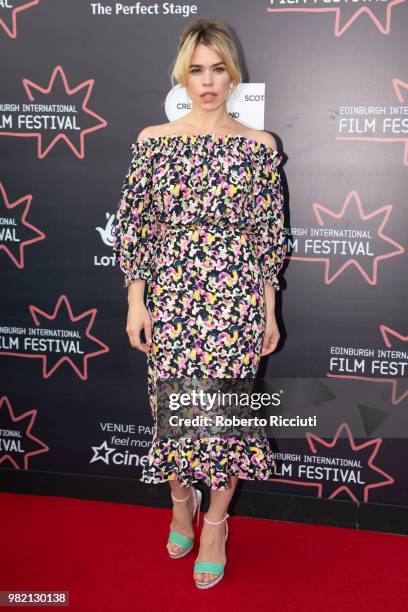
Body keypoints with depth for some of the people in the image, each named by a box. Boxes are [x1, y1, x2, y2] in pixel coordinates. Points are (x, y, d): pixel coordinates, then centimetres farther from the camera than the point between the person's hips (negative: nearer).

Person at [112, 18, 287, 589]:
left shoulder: (259, 146, 1)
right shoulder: (153, 140, 1)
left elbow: (268, 233, 3)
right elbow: (134, 227, 3)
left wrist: (269, 310, 2)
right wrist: (136, 302, -1)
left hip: (236, 295, 0)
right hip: (170, 293, 1)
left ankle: (215, 520, 26)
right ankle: (181, 501, 37)